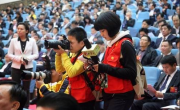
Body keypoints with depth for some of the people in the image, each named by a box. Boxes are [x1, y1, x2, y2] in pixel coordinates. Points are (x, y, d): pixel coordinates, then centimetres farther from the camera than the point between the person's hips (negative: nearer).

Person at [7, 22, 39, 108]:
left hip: (28, 67, 0)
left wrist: (27, 58, -16)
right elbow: (9, 54, 2)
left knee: (26, 88, 5)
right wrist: (18, 59, -14)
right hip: (16, 67, 0)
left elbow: (36, 54, 2)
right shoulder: (13, 40, 1)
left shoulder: (32, 41, 1)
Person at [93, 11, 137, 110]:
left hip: (122, 95, -8)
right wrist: (98, 67, -2)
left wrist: (105, 68, -21)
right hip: (109, 94, 8)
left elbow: (131, 73, -19)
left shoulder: (125, 45, -12)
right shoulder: (110, 44, 13)